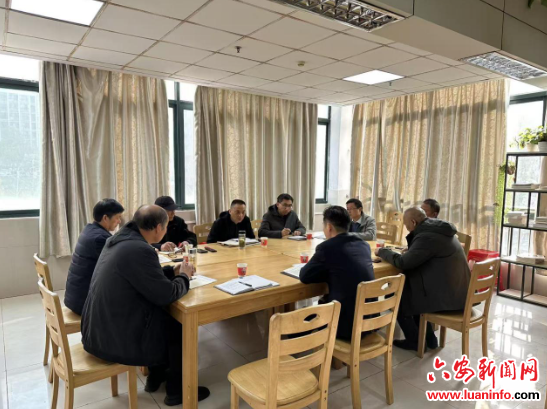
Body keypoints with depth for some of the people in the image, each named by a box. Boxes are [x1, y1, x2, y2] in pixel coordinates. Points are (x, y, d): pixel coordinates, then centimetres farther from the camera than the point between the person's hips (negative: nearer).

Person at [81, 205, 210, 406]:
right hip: (115, 338, -9)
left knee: (164, 316, 24)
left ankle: (156, 375, 38)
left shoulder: (120, 238, 3)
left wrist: (172, 270, 12)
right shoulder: (139, 249, -27)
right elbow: (165, 295, -21)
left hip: (98, 329, 9)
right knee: (181, 325, 6)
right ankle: (177, 390, 23)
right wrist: (184, 277, -3)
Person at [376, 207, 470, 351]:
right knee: (410, 289, 22)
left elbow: (402, 262, -21)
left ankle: (415, 341, 16)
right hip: (455, 289, 10)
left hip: (447, 295, -10)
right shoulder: (437, 229, 10)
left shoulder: (427, 236, -21)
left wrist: (382, 251, -7)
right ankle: (428, 338, 26)